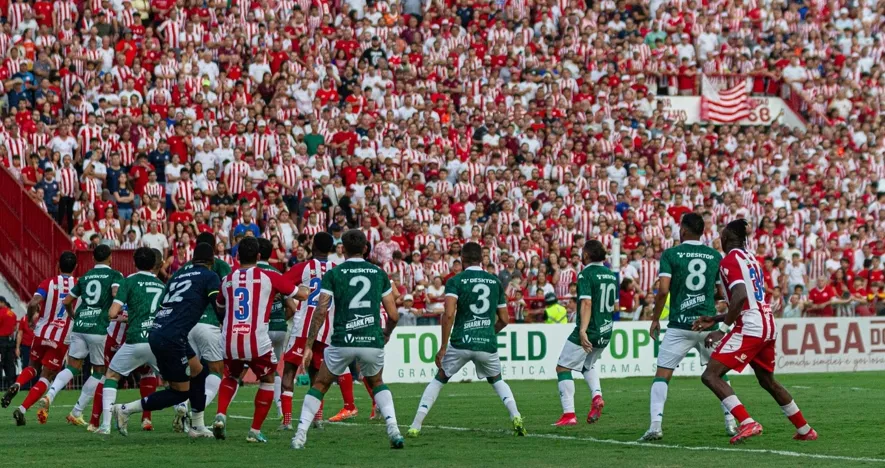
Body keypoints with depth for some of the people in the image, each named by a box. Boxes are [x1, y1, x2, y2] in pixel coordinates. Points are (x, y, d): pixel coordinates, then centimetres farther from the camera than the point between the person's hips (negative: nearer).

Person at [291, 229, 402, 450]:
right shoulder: (379, 274, 9)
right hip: (372, 342, 2)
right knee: (376, 383, 28)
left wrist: (308, 345, -1)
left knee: (320, 385, 18)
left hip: (343, 342, -2)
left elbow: (321, 312, -4)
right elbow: (393, 315, 9)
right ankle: (393, 429, 9)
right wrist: (386, 333, 30)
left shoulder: (333, 274, 3)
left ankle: (301, 434, 9)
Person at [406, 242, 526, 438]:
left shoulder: (455, 281, -2)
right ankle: (516, 417, 4)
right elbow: (504, 319, 15)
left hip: (460, 343, -2)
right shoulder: (495, 282, 11)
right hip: (487, 344, 2)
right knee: (496, 380, 27)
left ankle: (415, 426, 10)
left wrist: (443, 347, -11)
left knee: (439, 379, 17)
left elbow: (448, 314, -15)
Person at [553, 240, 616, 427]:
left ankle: (569, 414, -6)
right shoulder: (612, 275, 9)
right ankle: (597, 396, 3)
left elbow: (587, 303, -25)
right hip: (606, 332, 8)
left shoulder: (586, 274, -13)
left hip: (587, 333, -8)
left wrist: (583, 330, -32)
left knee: (562, 368, 2)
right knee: (587, 366, 29)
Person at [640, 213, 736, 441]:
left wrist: (655, 319, 0)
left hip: (680, 325, -3)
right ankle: (731, 422, 16)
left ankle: (655, 425, -12)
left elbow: (663, 290, -11)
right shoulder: (715, 256, 7)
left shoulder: (670, 254, -2)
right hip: (708, 324, 3)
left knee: (662, 375, 2)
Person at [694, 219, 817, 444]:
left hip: (750, 328, -9)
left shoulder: (730, 260, -7)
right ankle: (805, 430, 33)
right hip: (768, 327, 9)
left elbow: (740, 297, -21)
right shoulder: (751, 260, 21)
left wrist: (723, 329, -16)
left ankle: (748, 423, -22)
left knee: (711, 375, -10)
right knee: (768, 382, 27)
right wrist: (715, 319, 22)